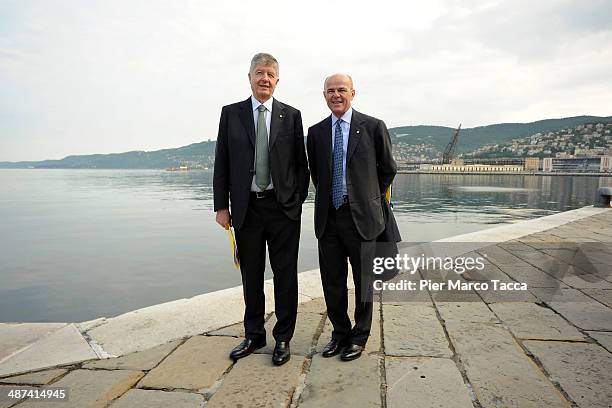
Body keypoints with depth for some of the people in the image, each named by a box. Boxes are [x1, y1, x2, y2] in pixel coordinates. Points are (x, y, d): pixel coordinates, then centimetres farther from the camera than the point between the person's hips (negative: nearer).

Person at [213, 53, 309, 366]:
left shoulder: (291, 115, 5)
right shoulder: (231, 114, 6)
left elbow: (301, 163, 6)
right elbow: (222, 163, 4)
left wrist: (299, 200, 0)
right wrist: (221, 206, -1)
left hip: (283, 207, -1)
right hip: (246, 208, 1)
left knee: (285, 276, 6)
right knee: (251, 276, 12)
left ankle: (283, 339, 22)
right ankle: (254, 336, 30)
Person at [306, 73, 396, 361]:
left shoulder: (373, 127, -2)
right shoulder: (316, 132, 8)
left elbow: (388, 169, 8)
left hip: (361, 216, -3)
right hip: (328, 217, 3)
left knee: (363, 281, 8)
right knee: (332, 282, 11)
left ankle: (359, 337, 27)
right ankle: (340, 333, 31)